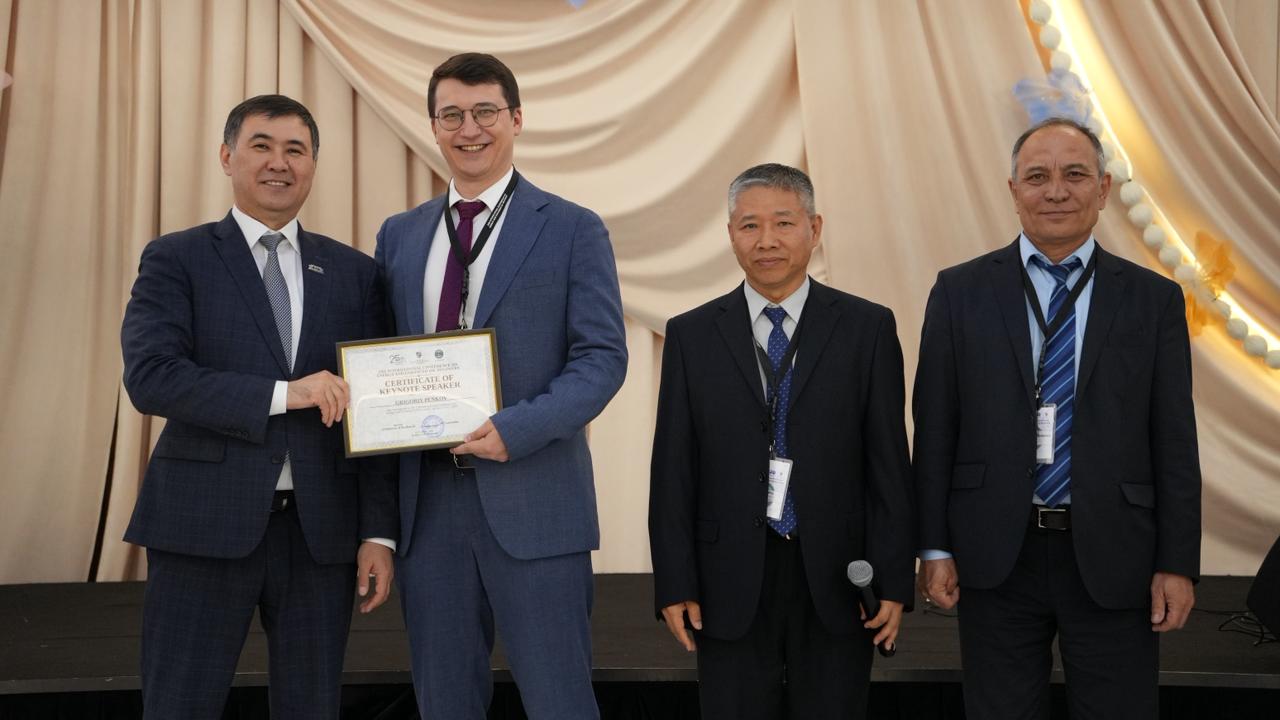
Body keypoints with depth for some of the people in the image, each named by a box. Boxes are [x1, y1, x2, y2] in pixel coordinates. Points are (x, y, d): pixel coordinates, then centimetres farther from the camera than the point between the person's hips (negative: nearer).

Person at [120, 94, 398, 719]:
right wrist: (281, 394, -19)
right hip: (205, 524, -2)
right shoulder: (175, 260, 3)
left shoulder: (355, 273, 10)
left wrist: (379, 532, 1)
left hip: (321, 529, 3)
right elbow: (148, 377, -12)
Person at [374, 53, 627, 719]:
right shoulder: (399, 235, 13)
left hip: (532, 499, -4)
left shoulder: (573, 230, 0)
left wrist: (515, 430, -19)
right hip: (426, 500, 4)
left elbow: (602, 358, -6)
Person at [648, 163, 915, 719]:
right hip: (731, 583, 1)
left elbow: (889, 461, 0)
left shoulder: (867, 328, 2)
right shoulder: (691, 336, 4)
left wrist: (894, 581, -3)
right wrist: (673, 585, -2)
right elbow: (673, 469, 3)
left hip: (836, 578, 0)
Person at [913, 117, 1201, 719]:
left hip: (1112, 559, 0)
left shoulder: (1153, 299, 3)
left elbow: (1174, 443, 2)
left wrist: (1178, 565, -1)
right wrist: (934, 547, -1)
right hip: (996, 556, 0)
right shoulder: (960, 292, 2)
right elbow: (934, 430, 2)